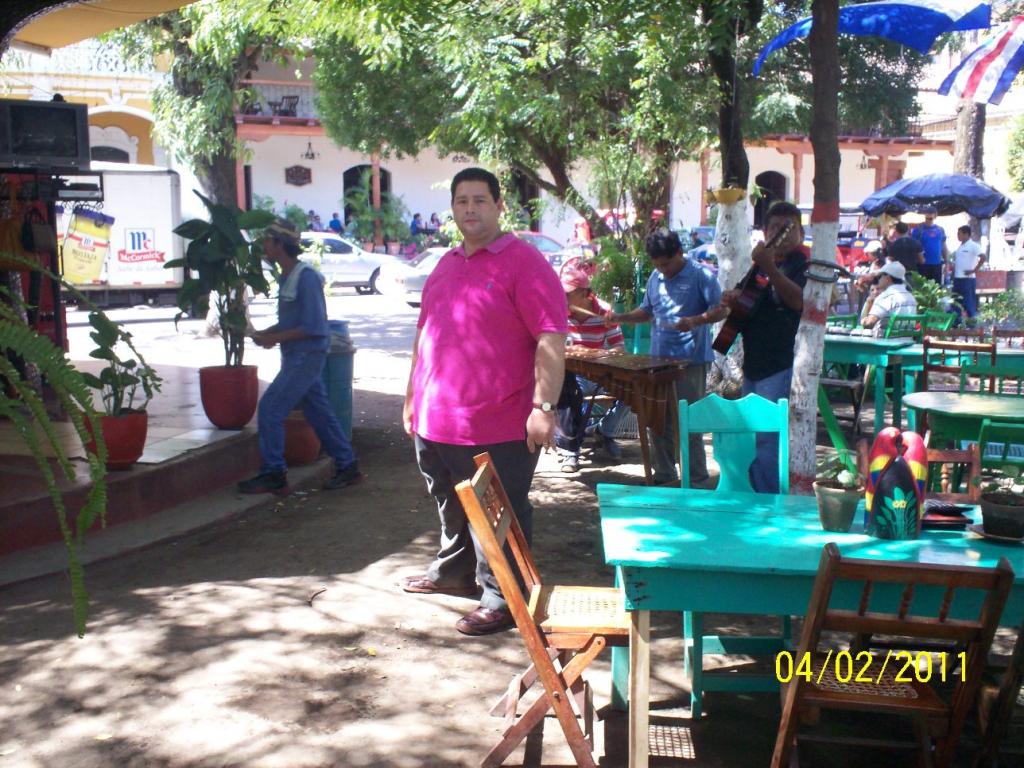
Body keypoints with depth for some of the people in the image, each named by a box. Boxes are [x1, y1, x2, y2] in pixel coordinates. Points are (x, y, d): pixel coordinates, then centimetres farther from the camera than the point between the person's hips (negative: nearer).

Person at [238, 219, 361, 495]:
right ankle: (347, 466, 20)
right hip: (297, 357, 9)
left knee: (270, 408, -9)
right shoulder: (287, 277, 12)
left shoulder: (306, 277, -18)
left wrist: (276, 338, -17)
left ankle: (273, 475, -1)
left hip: (306, 356, -9)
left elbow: (313, 327, -21)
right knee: (319, 412, 12)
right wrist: (266, 333, 5)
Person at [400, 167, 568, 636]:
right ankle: (453, 571, 44)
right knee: (451, 508, 24)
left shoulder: (523, 263, -10)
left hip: (497, 428, -8)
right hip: (435, 420, 8)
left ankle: (501, 600, 17)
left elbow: (551, 339, -17)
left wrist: (544, 407, -23)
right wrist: (413, 396, 21)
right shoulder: (446, 265, 14)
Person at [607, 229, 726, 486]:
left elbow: (720, 310, -9)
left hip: (691, 362, -7)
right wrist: (621, 317, 6)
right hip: (658, 360, 7)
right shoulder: (655, 278, 13)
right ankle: (664, 474, 23)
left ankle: (696, 478, 7)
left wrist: (694, 321, -25)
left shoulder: (700, 276, -7)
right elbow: (647, 311, 22)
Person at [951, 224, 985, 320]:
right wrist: (953, 269, 12)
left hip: (968, 279, -8)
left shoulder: (973, 245, -10)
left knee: (969, 302, -4)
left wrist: (974, 270, -18)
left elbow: (983, 257, -20)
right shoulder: (960, 246, 14)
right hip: (957, 278, 8)